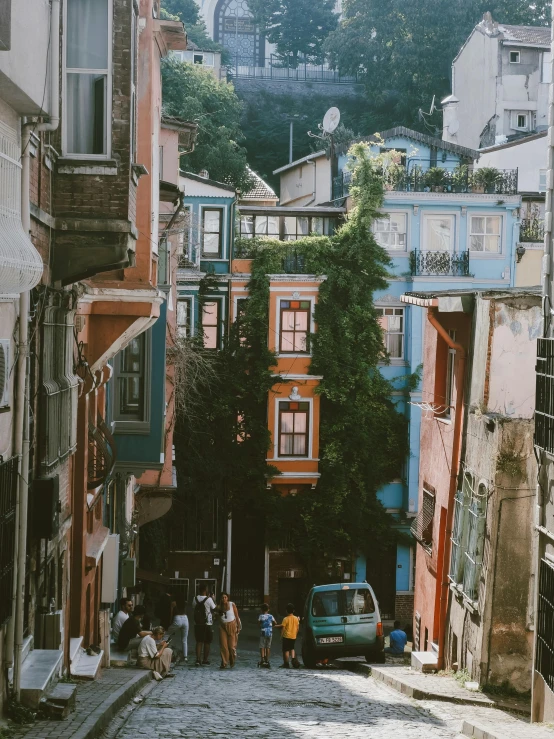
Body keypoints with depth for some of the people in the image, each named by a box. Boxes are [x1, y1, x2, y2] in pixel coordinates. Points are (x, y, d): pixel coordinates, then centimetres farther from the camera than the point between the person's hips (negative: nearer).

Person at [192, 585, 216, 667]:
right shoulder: (209, 599, -14)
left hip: (197, 623, 3)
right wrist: (213, 599, 10)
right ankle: (205, 659, 15)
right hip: (207, 624, -3)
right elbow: (214, 609, -1)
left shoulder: (195, 599, -1)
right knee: (207, 642, 10)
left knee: (199, 642, 6)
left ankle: (198, 660, -5)